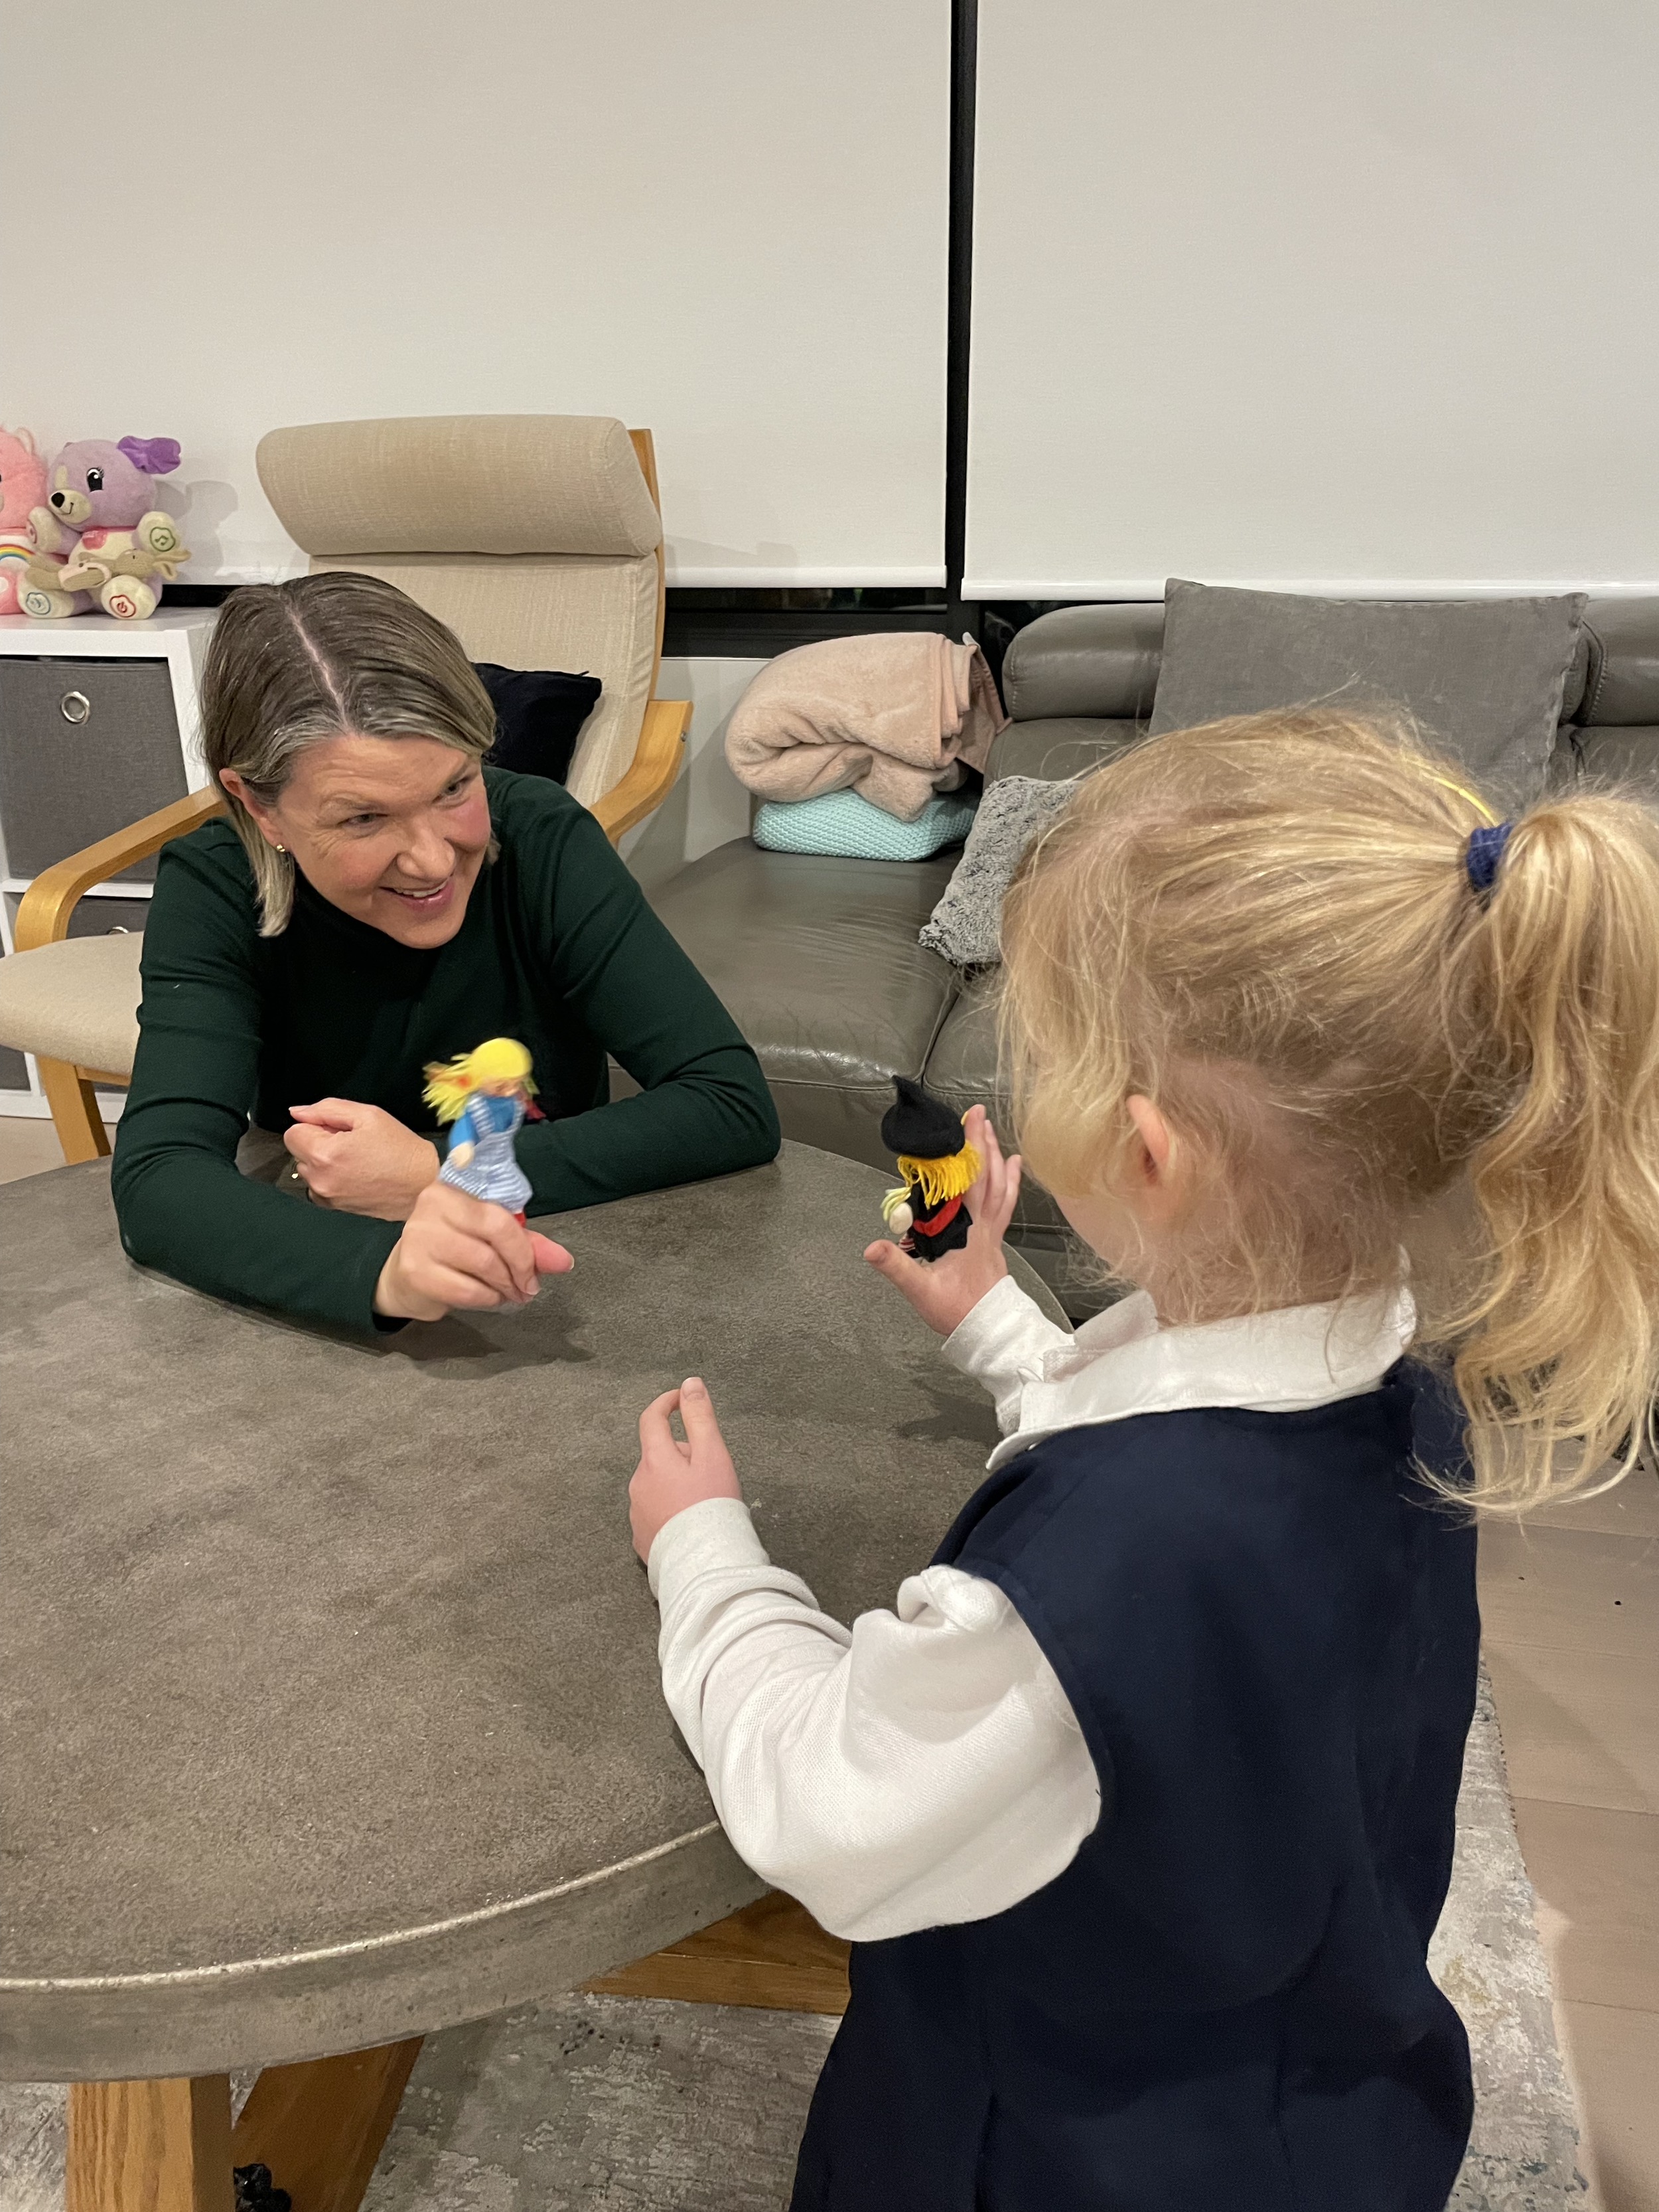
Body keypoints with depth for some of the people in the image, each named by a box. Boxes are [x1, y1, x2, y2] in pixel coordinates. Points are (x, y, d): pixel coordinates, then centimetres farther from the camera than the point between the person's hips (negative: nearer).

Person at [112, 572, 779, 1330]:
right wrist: (384, 1267, -46)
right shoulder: (213, 890, -15)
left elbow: (735, 1107, -21)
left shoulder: (542, 841, -18)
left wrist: (436, 1172, -25)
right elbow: (157, 1179, -27)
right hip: (324, 1311, 1)